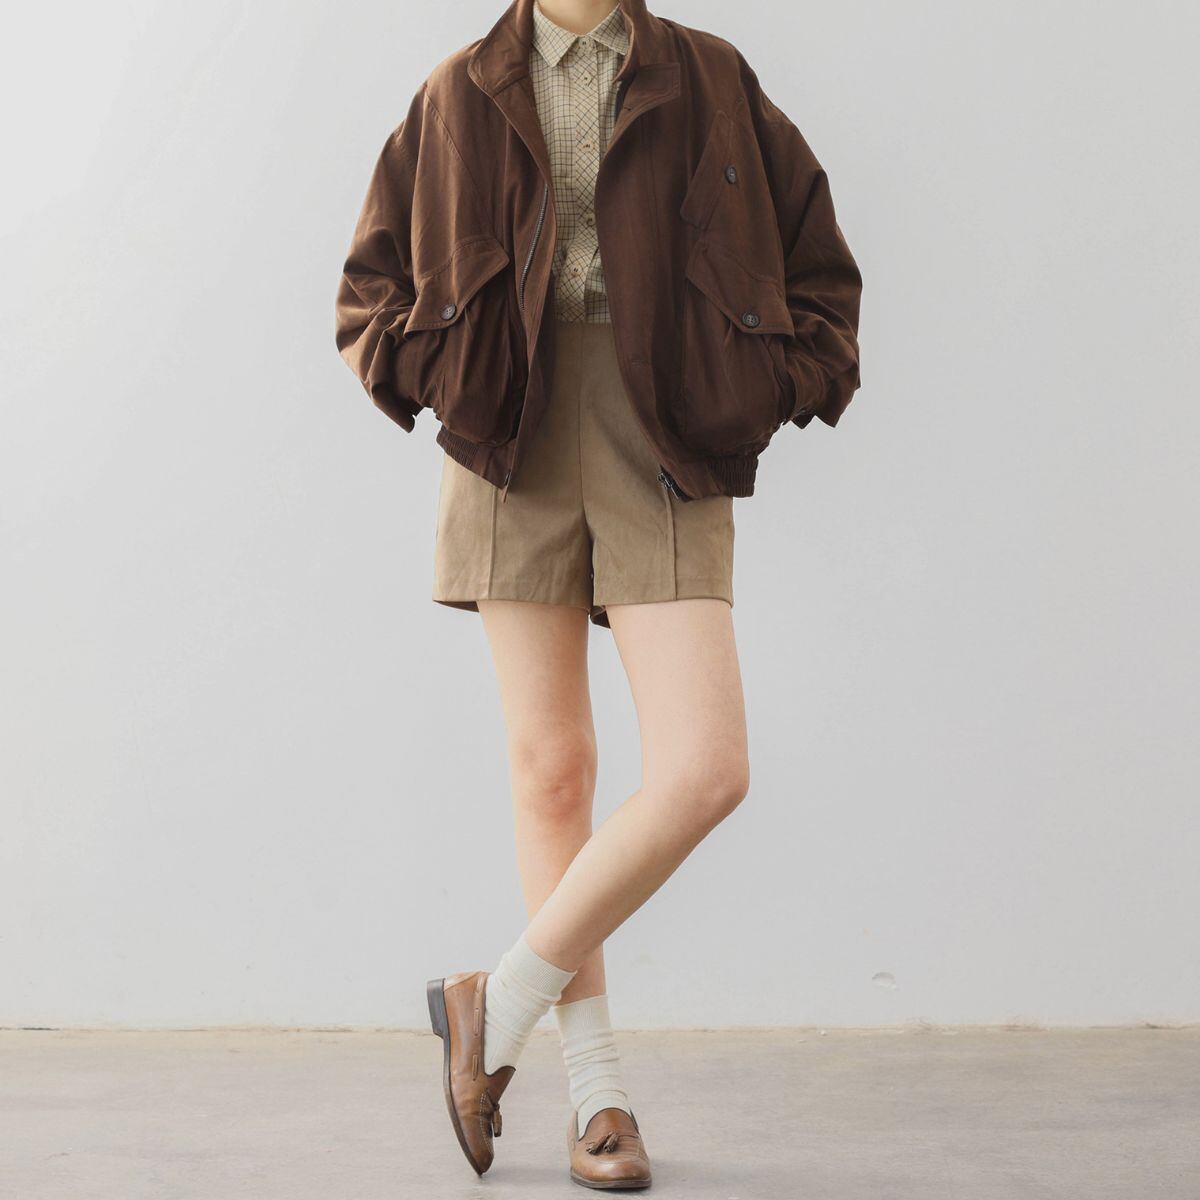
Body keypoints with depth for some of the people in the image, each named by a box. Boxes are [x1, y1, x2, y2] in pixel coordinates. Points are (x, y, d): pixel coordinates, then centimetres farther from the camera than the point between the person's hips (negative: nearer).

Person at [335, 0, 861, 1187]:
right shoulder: (458, 96, 11)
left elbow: (823, 276, 14)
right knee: (552, 768, 1)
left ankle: (502, 1001, 5)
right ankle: (596, 1088, 14)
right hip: (517, 451, 0)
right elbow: (368, 289, 17)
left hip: (665, 459, 0)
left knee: (706, 770, -14)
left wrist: (763, 395, 0)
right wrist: (430, 372, -1)